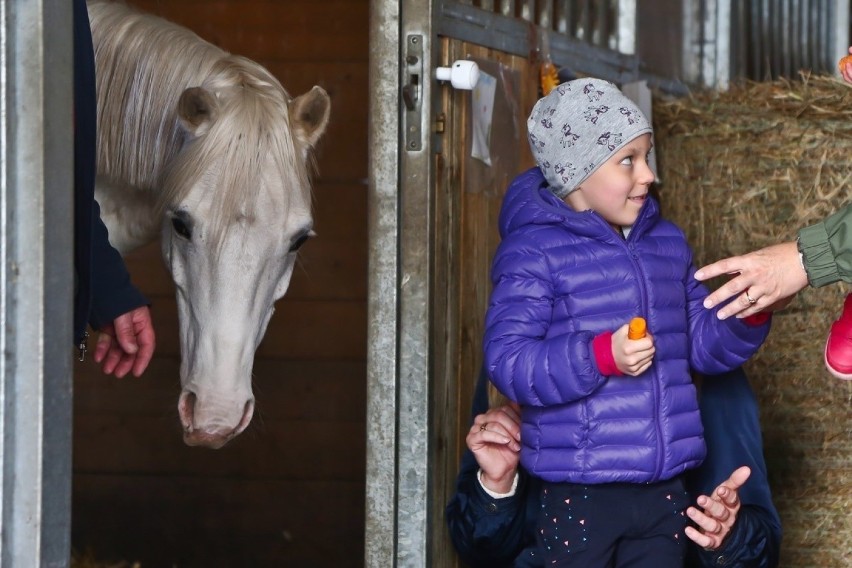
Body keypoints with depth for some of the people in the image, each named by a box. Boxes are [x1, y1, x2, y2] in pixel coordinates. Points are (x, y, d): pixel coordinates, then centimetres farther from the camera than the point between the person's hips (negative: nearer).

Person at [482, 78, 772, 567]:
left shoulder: (667, 243, 13)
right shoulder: (533, 252, -8)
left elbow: (702, 343, 17)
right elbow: (507, 361, -16)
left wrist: (749, 315, -3)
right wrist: (601, 356, -27)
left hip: (663, 490, 6)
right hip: (580, 494, -6)